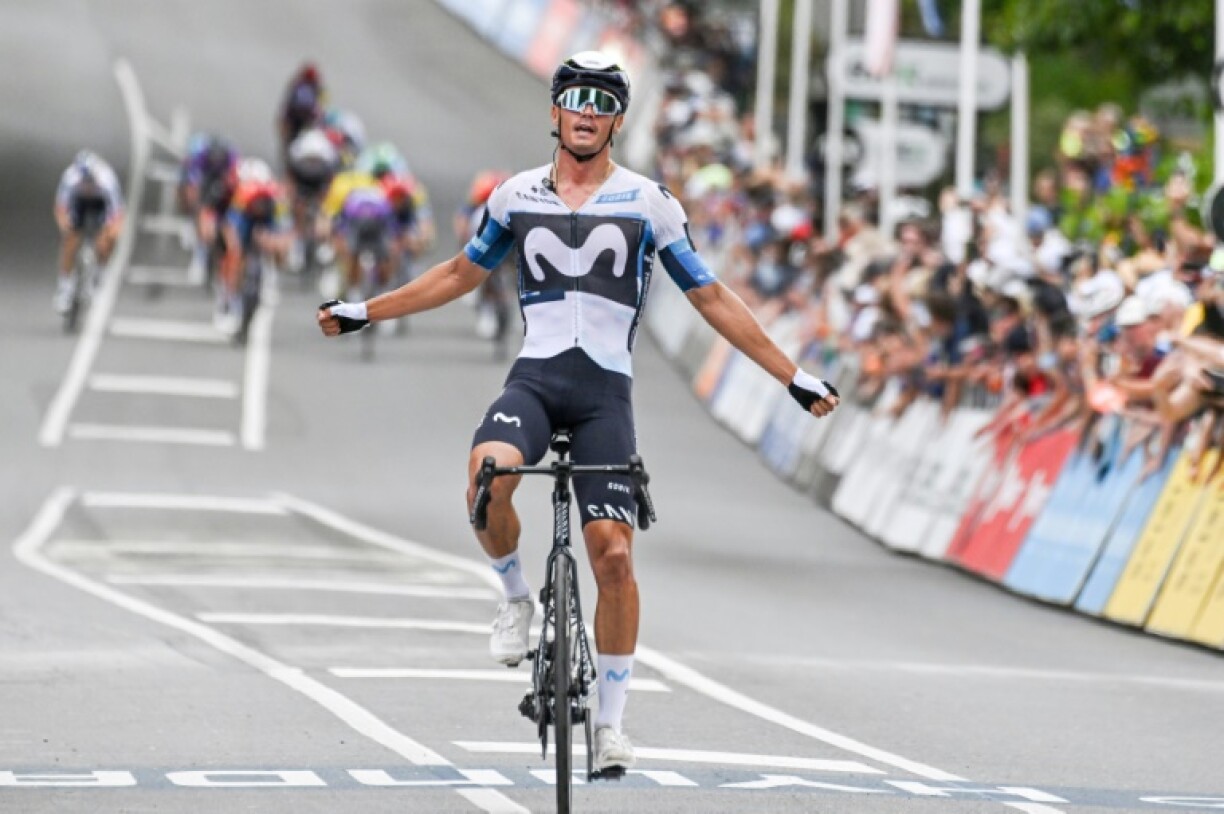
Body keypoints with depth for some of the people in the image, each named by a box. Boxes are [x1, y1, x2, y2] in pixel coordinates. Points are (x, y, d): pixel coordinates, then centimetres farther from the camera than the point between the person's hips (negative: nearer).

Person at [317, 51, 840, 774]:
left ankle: (612, 721, 3)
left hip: (605, 391, -1)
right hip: (533, 378, 1)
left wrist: (794, 376, 4)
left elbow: (711, 298, 7)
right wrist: (364, 312, 21)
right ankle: (517, 597, -4)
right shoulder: (518, 196, 9)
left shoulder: (648, 203, 3)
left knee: (613, 553, -9)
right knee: (488, 473, -32)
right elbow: (462, 274, 23)